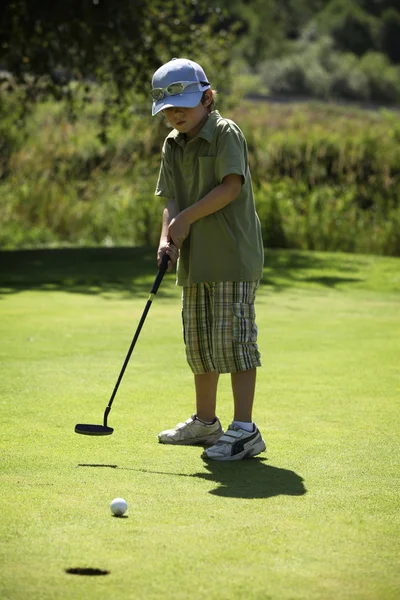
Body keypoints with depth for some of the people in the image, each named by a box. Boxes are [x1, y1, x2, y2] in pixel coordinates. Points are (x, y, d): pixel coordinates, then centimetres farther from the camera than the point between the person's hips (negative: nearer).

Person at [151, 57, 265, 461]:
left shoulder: (226, 133, -8)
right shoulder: (172, 145, 12)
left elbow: (231, 186, -19)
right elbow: (171, 200, 8)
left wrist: (187, 218, -14)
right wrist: (166, 238, -9)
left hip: (232, 257, -8)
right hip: (194, 259, 8)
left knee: (232, 337, -10)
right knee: (198, 341, 15)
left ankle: (244, 429, -7)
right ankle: (205, 422, 29)